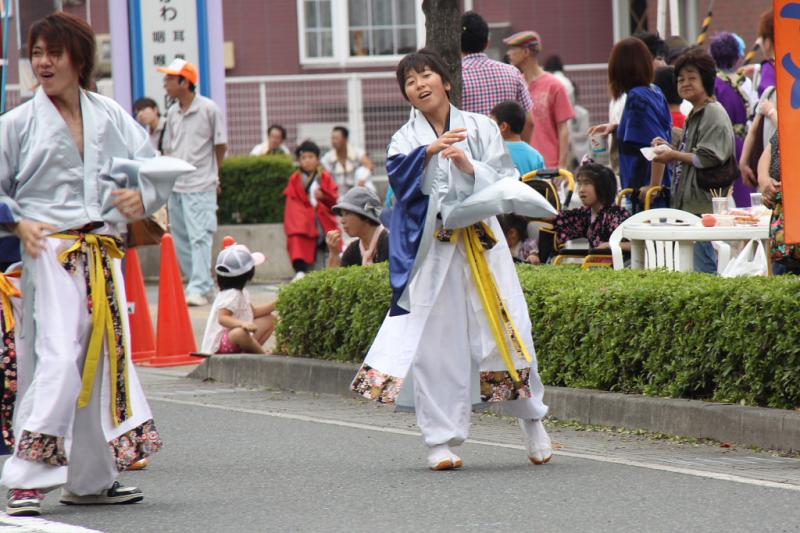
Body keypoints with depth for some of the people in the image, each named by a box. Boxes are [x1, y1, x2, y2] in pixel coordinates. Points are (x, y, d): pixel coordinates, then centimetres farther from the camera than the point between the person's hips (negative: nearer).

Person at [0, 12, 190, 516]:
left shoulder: (111, 117, 10)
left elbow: (155, 168, 13)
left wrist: (142, 197, -8)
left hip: (104, 253, 5)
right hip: (50, 250, -5)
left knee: (103, 358, 10)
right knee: (59, 357, -18)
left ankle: (91, 478, 23)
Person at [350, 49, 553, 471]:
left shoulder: (481, 128, 8)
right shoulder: (407, 138, 9)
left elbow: (506, 180, 1)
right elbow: (398, 171, -13)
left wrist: (469, 166, -16)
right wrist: (430, 150, -31)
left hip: (480, 243, 0)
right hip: (429, 250, 0)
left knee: (505, 331, -2)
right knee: (435, 341, -3)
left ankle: (530, 417, 19)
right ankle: (441, 440, 3)